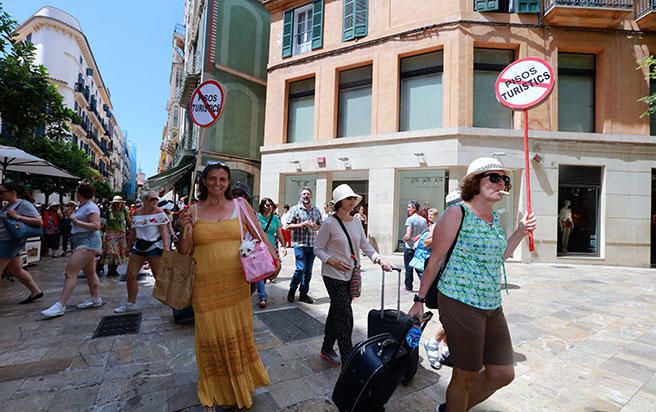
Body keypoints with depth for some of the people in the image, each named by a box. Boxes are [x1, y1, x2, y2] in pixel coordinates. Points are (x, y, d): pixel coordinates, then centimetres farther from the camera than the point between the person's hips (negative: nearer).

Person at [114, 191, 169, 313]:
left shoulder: (159, 212, -6)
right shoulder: (136, 213, 8)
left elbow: (164, 230, -13)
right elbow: (133, 232, 16)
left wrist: (166, 247, -22)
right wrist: (129, 247, 18)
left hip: (154, 246, -6)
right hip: (139, 246, 6)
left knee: (159, 276, -5)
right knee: (130, 275, 7)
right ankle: (131, 303, 22)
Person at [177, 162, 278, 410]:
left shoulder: (241, 207, 1)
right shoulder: (193, 211, 2)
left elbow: (260, 236, 7)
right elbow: (184, 252, 5)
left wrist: (274, 258, -4)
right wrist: (186, 228, -12)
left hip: (236, 282, 1)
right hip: (205, 285, 0)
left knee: (238, 335, 13)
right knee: (211, 337, 12)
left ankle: (240, 388, 40)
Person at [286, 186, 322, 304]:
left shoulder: (316, 210, 13)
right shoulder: (295, 209, 0)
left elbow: (321, 226, 18)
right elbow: (288, 225, -4)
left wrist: (315, 227, -4)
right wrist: (302, 224, -16)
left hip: (312, 244, 5)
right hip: (300, 244, -5)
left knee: (308, 271, 9)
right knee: (301, 269, -9)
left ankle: (303, 294, 22)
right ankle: (292, 291, 15)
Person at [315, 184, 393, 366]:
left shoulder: (356, 222, 6)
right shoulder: (330, 223, -13)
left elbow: (365, 245, 7)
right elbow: (318, 248, -8)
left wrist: (379, 259, -8)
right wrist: (333, 262, -22)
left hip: (351, 275, 6)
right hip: (334, 275, -6)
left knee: (336, 312, 18)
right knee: (345, 317, -5)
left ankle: (327, 349, 36)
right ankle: (347, 360, 9)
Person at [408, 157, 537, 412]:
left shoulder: (495, 218, 11)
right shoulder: (457, 213, -12)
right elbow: (435, 259, -11)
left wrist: (521, 231, 11)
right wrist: (420, 300, -10)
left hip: (492, 306, 9)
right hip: (461, 303, -8)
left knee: (504, 374, 15)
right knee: (467, 376, 5)